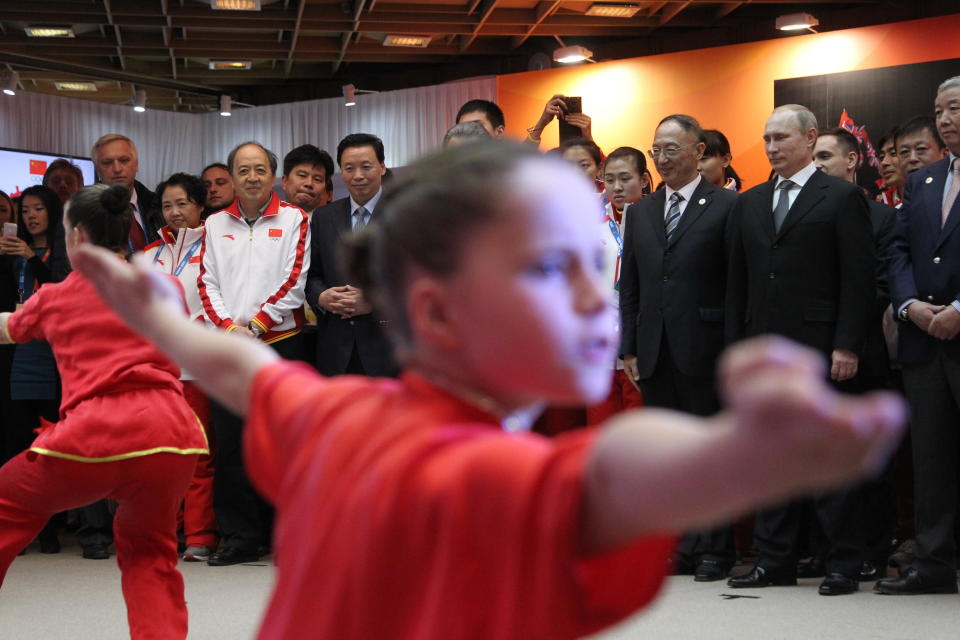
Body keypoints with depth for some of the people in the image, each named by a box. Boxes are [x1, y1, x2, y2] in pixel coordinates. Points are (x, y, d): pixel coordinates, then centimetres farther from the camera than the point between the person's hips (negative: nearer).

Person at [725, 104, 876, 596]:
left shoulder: (842, 197, -1)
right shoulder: (749, 203, 16)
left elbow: (859, 278, -6)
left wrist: (846, 346, -13)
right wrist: (735, 346, 9)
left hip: (818, 348, -5)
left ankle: (844, 564, 5)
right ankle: (775, 561, 14)